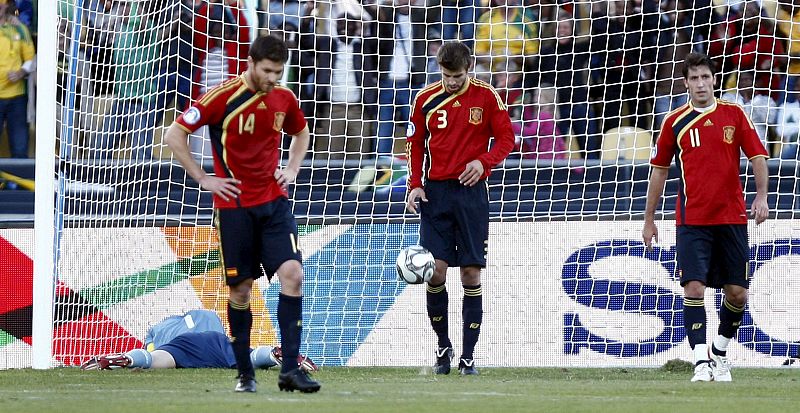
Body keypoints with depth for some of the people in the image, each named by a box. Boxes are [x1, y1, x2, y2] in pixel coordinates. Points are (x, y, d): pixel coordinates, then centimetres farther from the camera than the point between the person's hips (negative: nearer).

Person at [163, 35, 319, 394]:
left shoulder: (284, 98, 4)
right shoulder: (223, 97, -11)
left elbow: (300, 133, 27)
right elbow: (174, 135, -8)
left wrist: (291, 169, 12)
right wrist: (203, 179, -7)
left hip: (274, 202, 3)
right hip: (235, 206, -3)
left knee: (292, 274, -12)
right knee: (240, 289, 2)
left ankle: (290, 369, -11)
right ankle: (245, 374, 14)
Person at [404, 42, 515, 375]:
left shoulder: (486, 97, -1)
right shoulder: (426, 99, 4)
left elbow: (506, 138, 4)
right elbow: (415, 144, 11)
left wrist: (483, 162, -14)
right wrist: (415, 185, 0)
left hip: (471, 192, -1)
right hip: (435, 191, 1)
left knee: (471, 273, -2)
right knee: (435, 270, -8)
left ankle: (468, 355, 3)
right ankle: (443, 346, 10)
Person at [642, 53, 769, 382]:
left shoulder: (734, 115, 4)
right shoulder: (675, 122, 4)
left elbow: (757, 156, 4)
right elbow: (659, 170, 11)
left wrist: (761, 196, -12)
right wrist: (649, 219, 12)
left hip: (732, 218, 1)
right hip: (692, 221, -1)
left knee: (737, 293, 3)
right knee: (694, 287, -14)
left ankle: (720, 352, 25)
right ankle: (701, 363, -13)